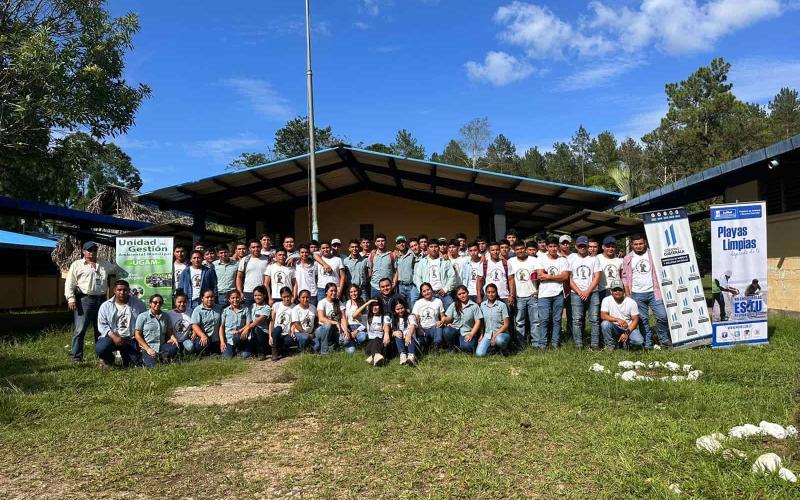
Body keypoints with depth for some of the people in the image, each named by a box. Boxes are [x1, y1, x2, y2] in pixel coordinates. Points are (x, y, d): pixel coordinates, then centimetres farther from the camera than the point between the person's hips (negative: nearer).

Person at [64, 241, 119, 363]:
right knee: (80, 330, -5)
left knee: (101, 330, 10)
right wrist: (71, 299, -9)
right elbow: (69, 283, 0)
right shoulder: (77, 265, 5)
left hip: (101, 300, 4)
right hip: (85, 300, -4)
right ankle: (76, 356, 2)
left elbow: (116, 269, 31)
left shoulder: (104, 264, 18)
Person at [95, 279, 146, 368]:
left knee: (136, 361, -15)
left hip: (131, 339, 0)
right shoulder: (106, 306, 5)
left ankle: (125, 355, 25)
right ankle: (108, 359, 10)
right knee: (100, 348, -30)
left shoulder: (138, 304, 4)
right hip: (112, 337, 0)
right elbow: (102, 324, -1)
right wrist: (114, 336, -16)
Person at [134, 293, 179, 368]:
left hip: (162, 347, 3)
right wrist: (148, 349, -12)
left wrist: (173, 338, -8)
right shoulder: (142, 316, 4)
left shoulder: (165, 317, 16)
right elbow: (137, 334, -1)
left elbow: (169, 332, 18)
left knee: (174, 347, -30)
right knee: (151, 365, -28)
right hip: (147, 347, -3)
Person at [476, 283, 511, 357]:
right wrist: (481, 335, 4)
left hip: (501, 333, -3)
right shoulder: (482, 305, 6)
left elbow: (506, 324, -7)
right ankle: (492, 347, 11)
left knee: (499, 340, -40)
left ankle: (504, 349, -4)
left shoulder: (502, 305, -6)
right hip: (487, 334, 3)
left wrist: (495, 335, -15)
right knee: (479, 354, -21)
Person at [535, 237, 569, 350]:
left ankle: (555, 343, 13)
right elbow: (540, 276, -8)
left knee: (557, 319, 5)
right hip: (544, 294, -2)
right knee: (544, 319, -4)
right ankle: (541, 344, 2)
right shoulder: (541, 259, 4)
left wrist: (548, 276, -9)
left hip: (558, 294, 2)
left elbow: (565, 276, -5)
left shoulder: (563, 260, 8)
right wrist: (557, 277, -5)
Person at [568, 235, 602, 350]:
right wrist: (580, 292, -8)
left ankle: (595, 344, 4)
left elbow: (597, 277, 2)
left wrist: (587, 292, -9)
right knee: (577, 320, -3)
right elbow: (569, 278, 0)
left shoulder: (594, 259, 9)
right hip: (576, 294, -1)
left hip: (592, 293, 1)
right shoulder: (571, 258, 5)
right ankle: (578, 345, 3)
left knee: (594, 319, -2)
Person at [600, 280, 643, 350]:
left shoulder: (631, 302, -6)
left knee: (638, 341, -28)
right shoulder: (606, 300, -7)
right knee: (605, 324, -32)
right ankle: (610, 344, -6)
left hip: (629, 328, 0)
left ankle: (624, 341, 7)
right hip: (614, 328, 0)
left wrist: (627, 333, -18)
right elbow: (603, 315, -18)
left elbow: (635, 320, -6)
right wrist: (617, 319, -34)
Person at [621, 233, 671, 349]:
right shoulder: (627, 259, 7)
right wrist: (628, 295, 2)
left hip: (653, 292, 0)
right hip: (637, 294, 0)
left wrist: (662, 290, -1)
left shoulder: (653, 255, 7)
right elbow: (625, 278, 8)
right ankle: (647, 343, 11)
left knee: (662, 316, -7)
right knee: (643, 320, 3)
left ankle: (664, 340, 11)